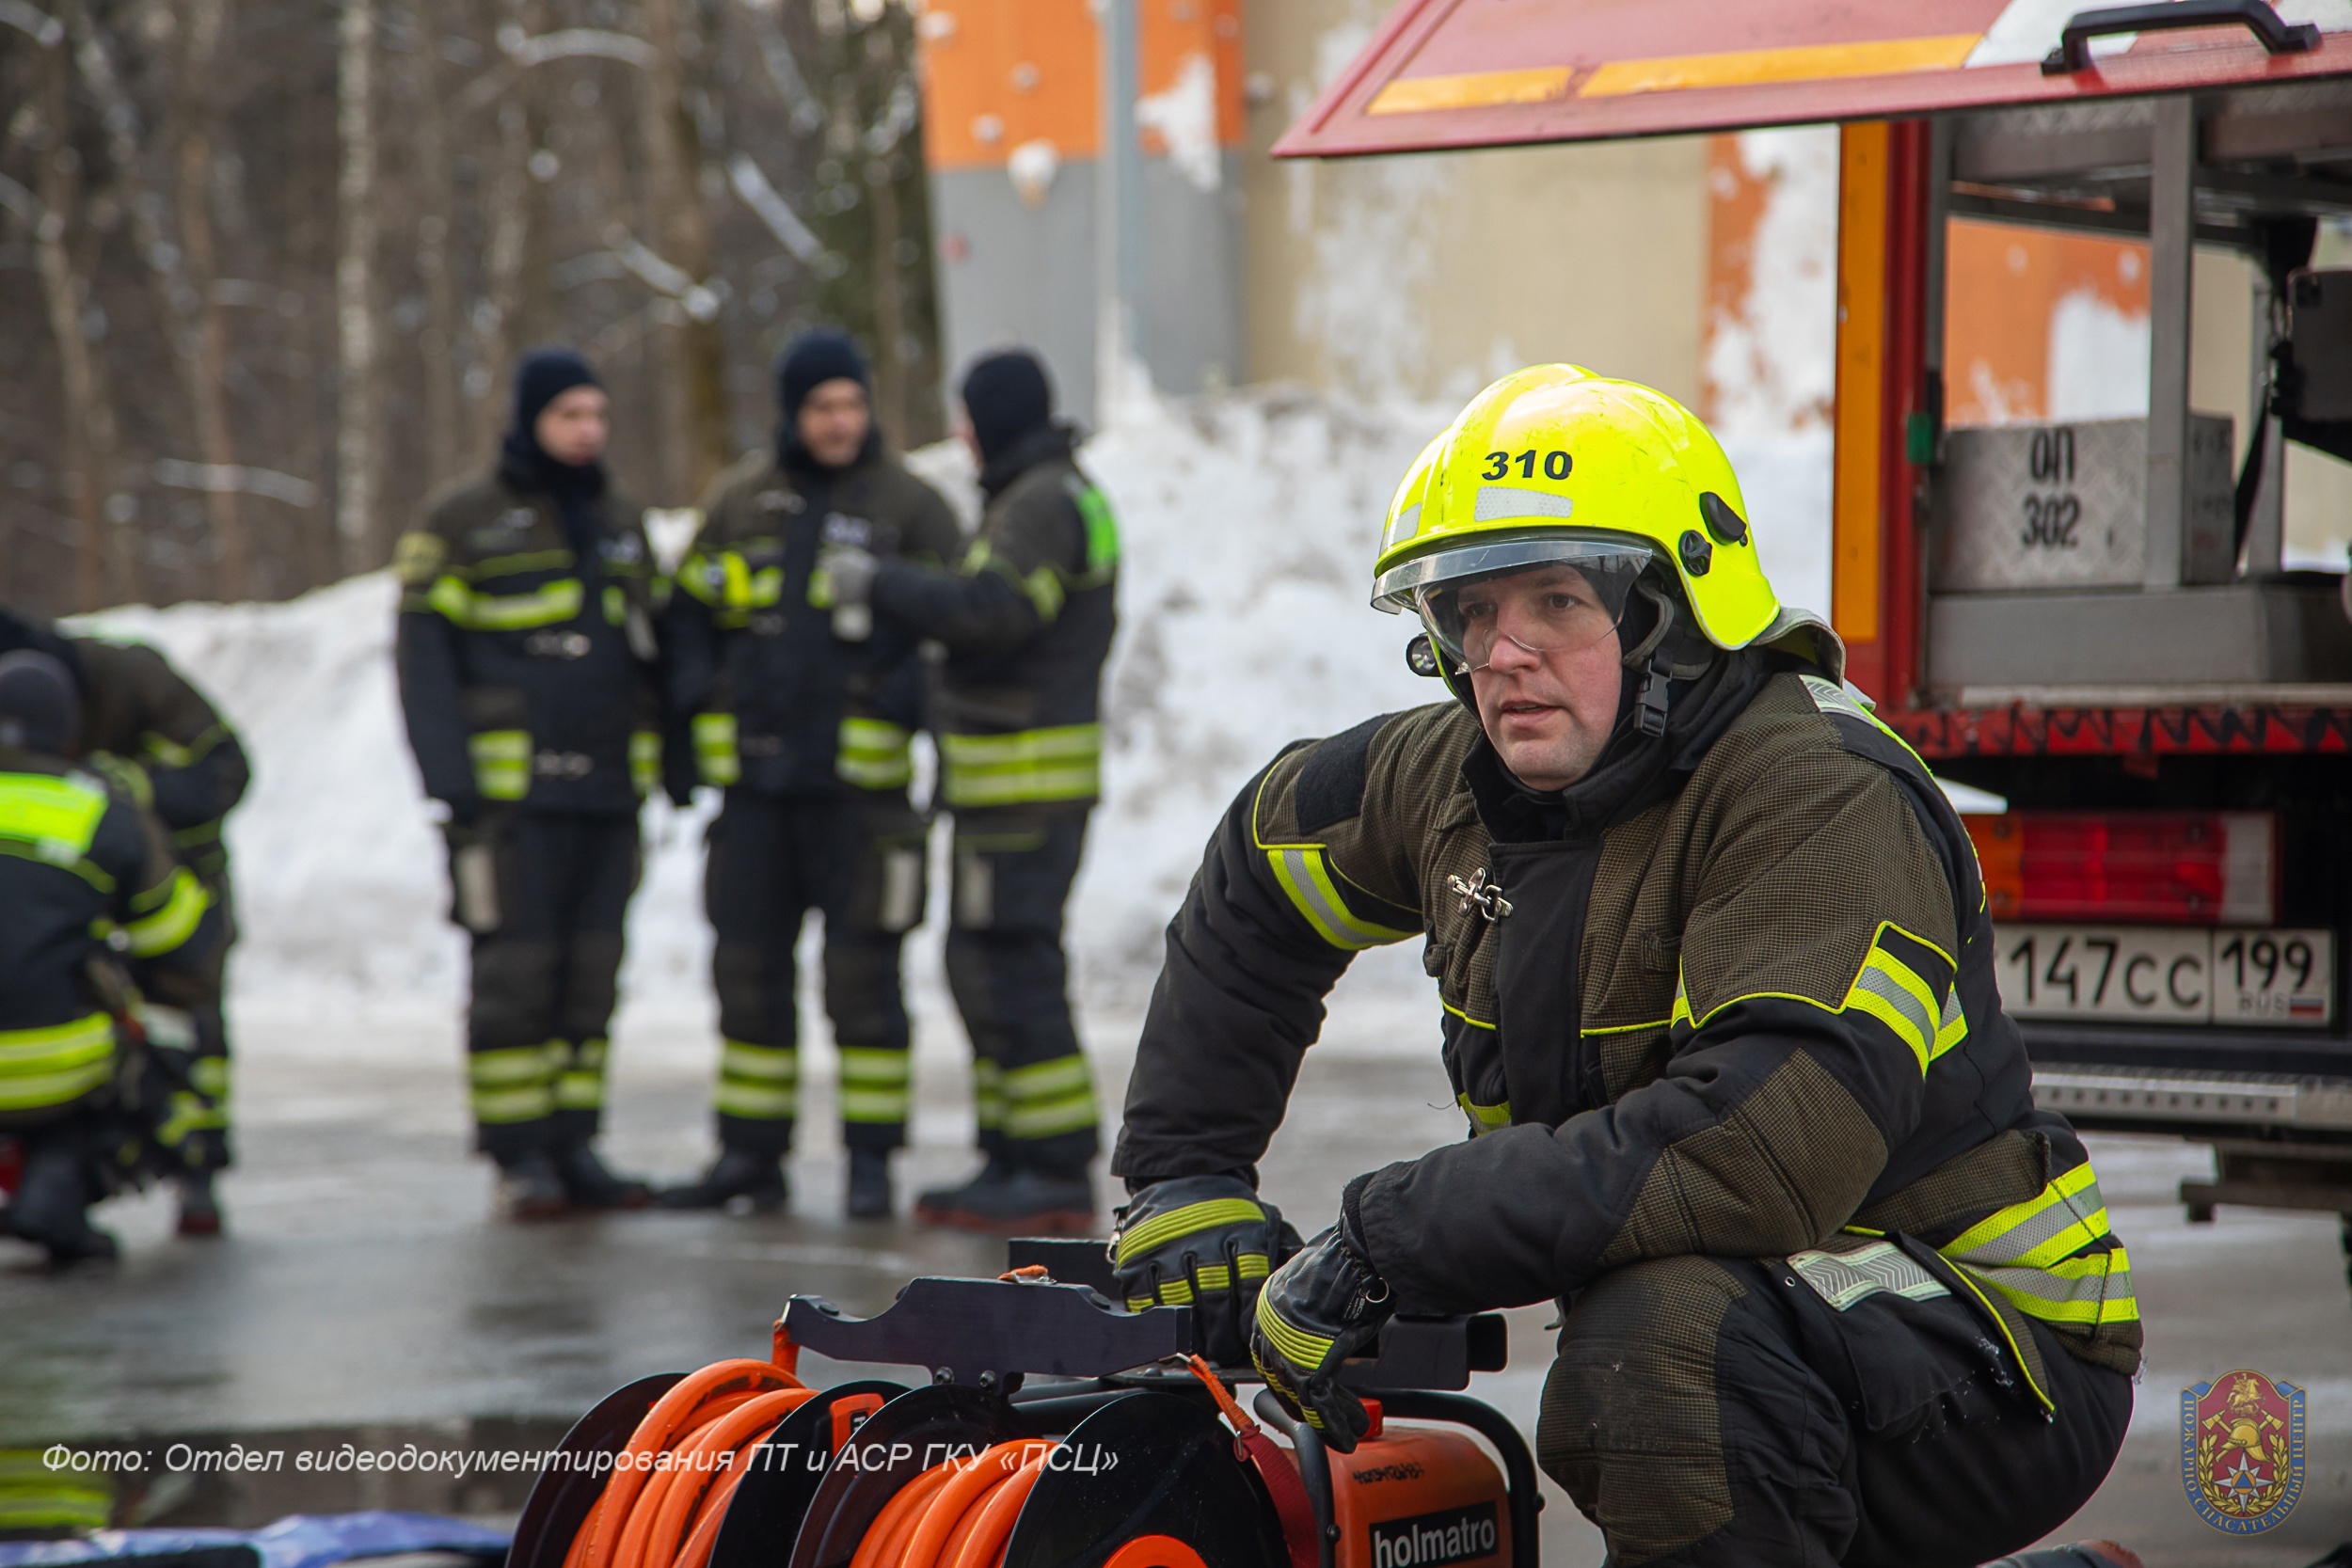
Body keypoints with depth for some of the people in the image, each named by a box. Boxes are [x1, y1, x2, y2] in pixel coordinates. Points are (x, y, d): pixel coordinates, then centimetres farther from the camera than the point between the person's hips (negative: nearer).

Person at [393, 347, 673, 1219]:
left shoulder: (624, 526, 17)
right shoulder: (462, 525, -1)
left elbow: (653, 651, 23)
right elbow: (425, 657, -5)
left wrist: (668, 763, 11)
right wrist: (452, 782, -14)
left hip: (608, 793, 5)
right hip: (510, 794, -5)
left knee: (589, 975, 6)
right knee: (514, 973, -6)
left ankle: (573, 1149, 11)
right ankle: (519, 1158, -1)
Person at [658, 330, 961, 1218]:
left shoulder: (909, 506, 1)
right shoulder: (740, 501, 11)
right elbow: (688, 611, 19)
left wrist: (905, 701, -14)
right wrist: (702, 700, 3)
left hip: (861, 779, -4)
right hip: (754, 777, 4)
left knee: (862, 970, -3)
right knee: (749, 967, 7)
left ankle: (871, 1160, 4)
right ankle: (750, 1154, 15)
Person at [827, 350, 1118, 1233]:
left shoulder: (1042, 503, -13)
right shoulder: (1053, 497, 21)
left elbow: (992, 607, -25)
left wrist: (881, 587, -16)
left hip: (1027, 776, -11)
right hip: (1012, 782, 11)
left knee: (1012, 964, -10)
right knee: (985, 968, 13)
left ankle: (1057, 1175, -9)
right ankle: (1012, 1161, 18)